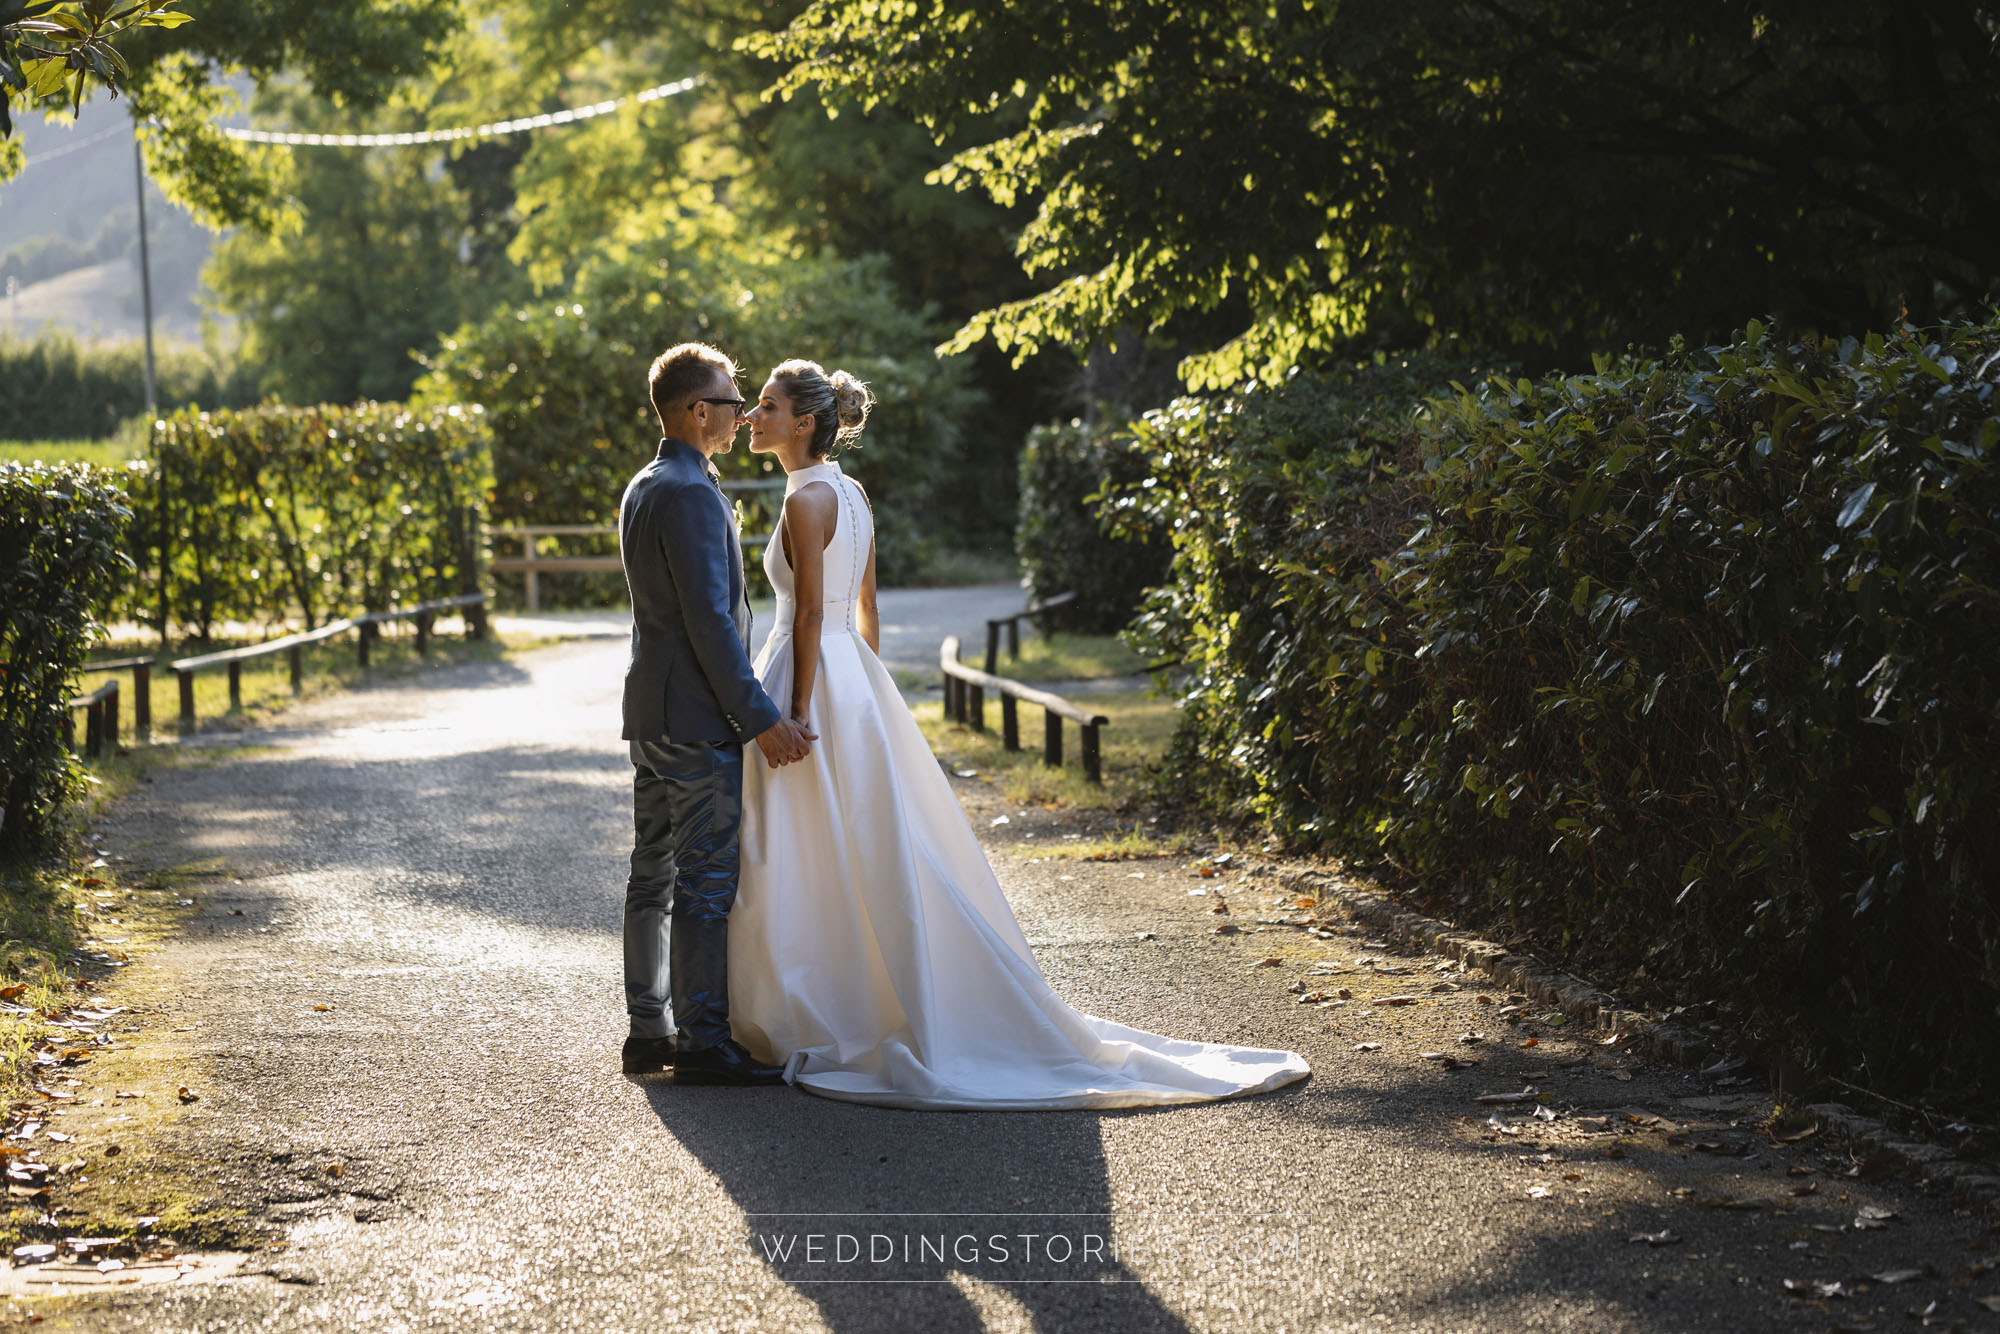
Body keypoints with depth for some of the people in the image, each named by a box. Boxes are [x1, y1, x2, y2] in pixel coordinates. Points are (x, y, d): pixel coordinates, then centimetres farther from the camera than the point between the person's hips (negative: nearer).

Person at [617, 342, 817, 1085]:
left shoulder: (642, 488, 14)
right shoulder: (692, 494, -17)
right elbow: (709, 620, -21)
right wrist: (759, 718, -20)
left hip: (651, 713, 10)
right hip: (697, 718, -10)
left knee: (654, 875, 12)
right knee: (707, 884, -6)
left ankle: (648, 1031, 18)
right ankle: (703, 1043, -3)